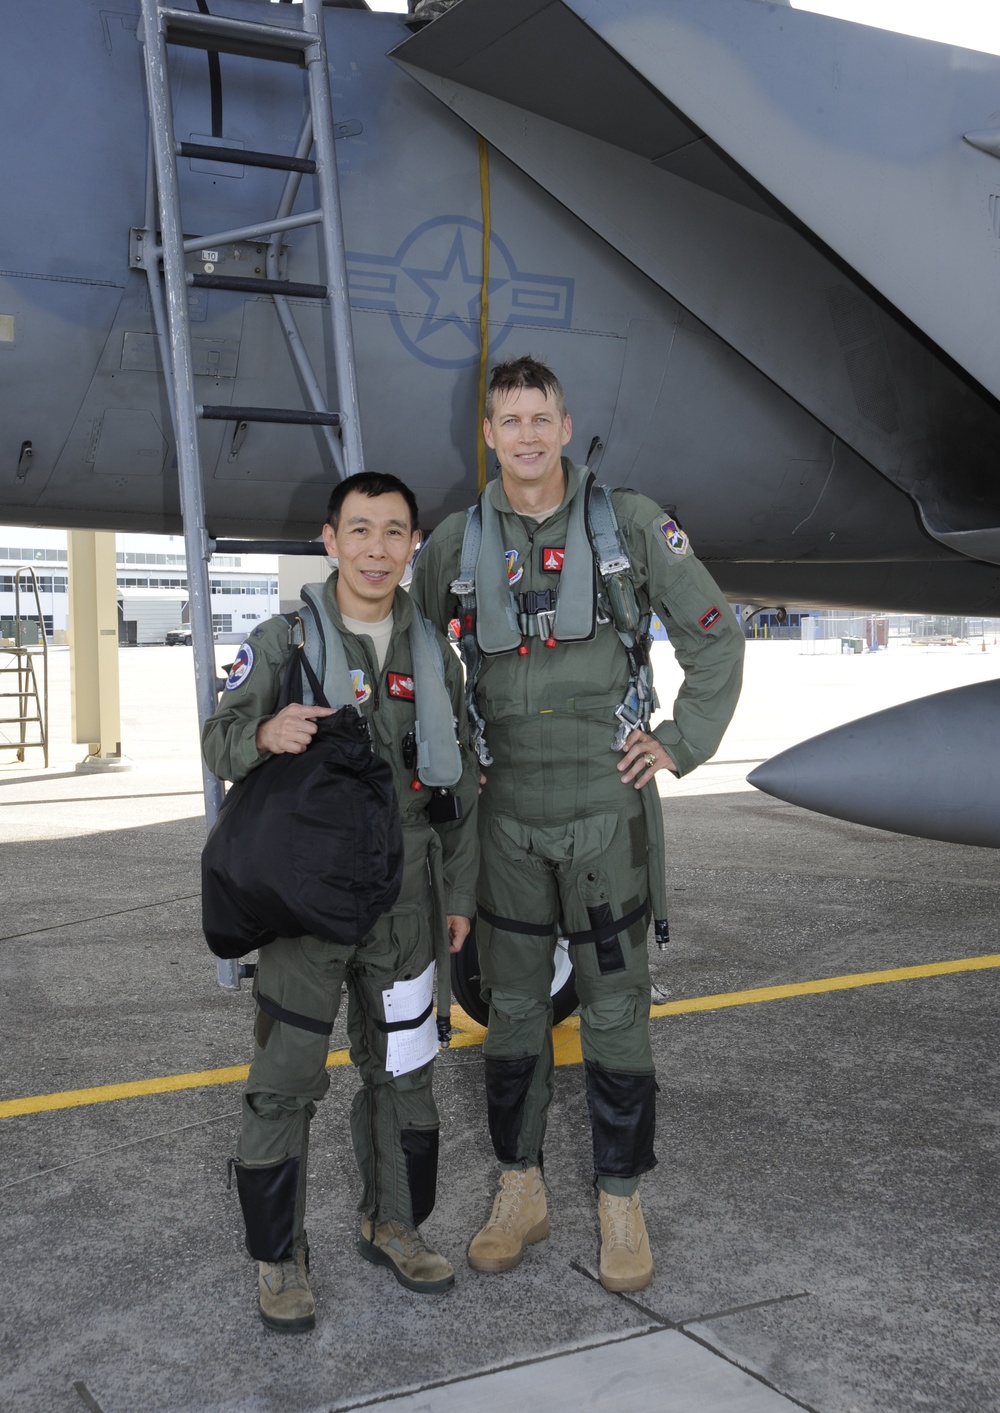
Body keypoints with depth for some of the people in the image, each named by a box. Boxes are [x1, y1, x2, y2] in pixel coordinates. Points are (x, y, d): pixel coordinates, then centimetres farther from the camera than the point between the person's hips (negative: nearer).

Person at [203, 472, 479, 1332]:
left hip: (404, 904, 4)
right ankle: (280, 1259, 14)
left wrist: (460, 892, 9)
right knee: (284, 1083, -1)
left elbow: (461, 783, 12)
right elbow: (222, 743, -9)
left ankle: (393, 1226, 32)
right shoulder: (282, 642, -3)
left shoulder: (434, 655, 8)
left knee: (402, 1073, 14)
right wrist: (265, 733, -33)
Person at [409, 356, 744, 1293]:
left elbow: (715, 637, 4)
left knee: (615, 1008, 4)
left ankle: (620, 1201, 17)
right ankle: (520, 1191, 24)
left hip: (606, 810, -2)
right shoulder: (457, 541, 3)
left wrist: (680, 743, -2)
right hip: (509, 815, 2)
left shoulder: (631, 524, -4)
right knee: (512, 1007, 10)